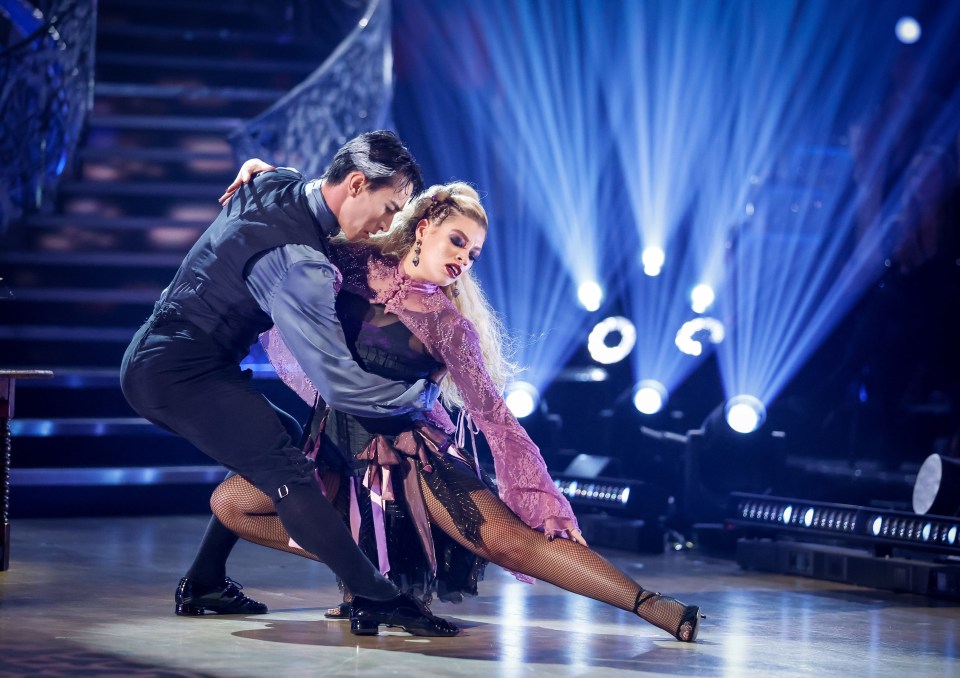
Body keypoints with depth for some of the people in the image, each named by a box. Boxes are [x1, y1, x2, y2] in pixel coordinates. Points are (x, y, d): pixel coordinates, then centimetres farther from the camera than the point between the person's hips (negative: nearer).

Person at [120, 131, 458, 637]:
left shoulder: (274, 185, 3)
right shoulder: (297, 262, -25)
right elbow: (339, 384, -25)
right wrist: (423, 394, -12)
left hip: (151, 362, 10)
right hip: (181, 373, -10)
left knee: (279, 438, 18)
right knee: (285, 471, -17)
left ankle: (203, 586, 21)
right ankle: (378, 601, -18)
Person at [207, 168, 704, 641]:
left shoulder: (449, 325, -13)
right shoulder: (357, 264, -6)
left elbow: (493, 417, -14)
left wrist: (547, 501, -19)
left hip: (407, 450, -5)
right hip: (338, 443, 5)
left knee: (509, 539, -22)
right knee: (229, 504, -5)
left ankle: (648, 606, -26)